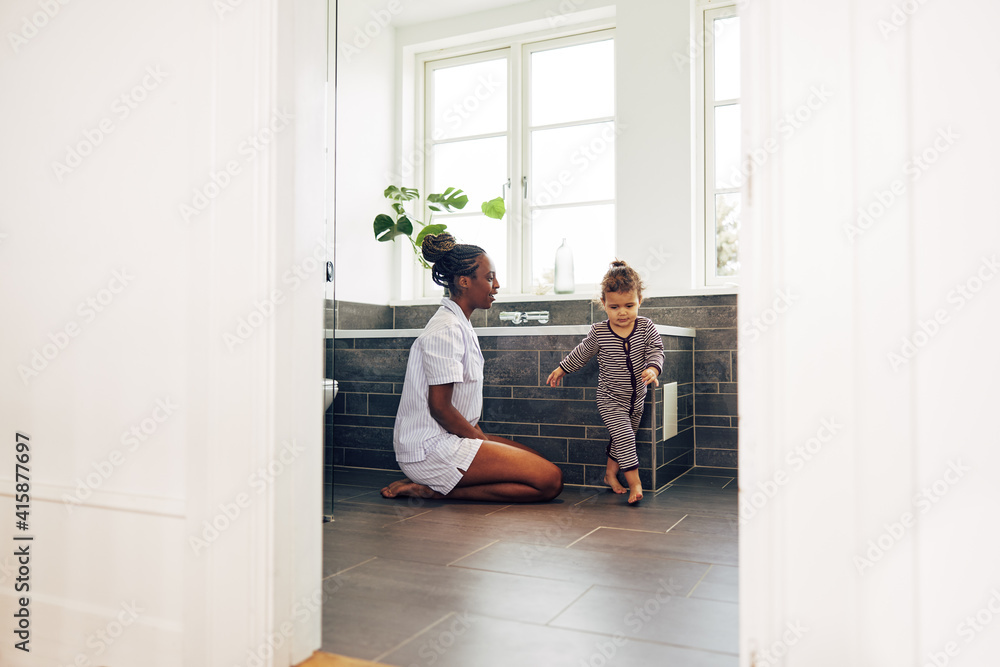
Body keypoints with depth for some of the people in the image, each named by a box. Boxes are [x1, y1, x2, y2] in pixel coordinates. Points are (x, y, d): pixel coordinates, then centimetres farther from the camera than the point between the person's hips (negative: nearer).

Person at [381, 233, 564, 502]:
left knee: (543, 465, 9)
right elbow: (439, 407, -19)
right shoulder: (446, 330, -16)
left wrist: (481, 437, 6)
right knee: (550, 480, -15)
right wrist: (484, 440, -8)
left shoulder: (461, 326, 16)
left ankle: (436, 485, 3)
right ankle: (437, 490, -11)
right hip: (430, 448, -10)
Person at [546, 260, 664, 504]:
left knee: (623, 438, 16)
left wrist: (653, 368, -33)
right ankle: (635, 484, -14)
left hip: (636, 398, 3)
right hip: (610, 399, -3)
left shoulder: (646, 327, -8)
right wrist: (562, 369, 14)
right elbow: (581, 353, 4)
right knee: (624, 435, -18)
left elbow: (656, 351, -12)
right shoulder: (598, 332, -11)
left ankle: (610, 473, 36)